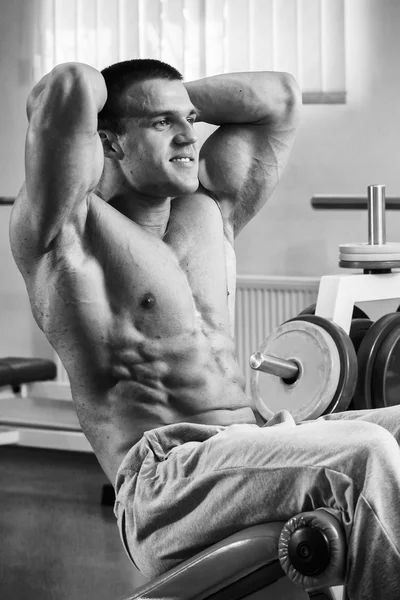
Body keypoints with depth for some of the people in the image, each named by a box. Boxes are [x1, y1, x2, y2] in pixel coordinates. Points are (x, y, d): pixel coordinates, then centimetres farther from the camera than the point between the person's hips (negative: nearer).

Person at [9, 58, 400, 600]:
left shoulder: (211, 214, 23)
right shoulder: (67, 231, 0)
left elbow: (279, 95, 28)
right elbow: (71, 85, -15)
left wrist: (175, 96, 25)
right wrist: (71, 105, 7)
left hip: (250, 450, 8)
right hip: (163, 486, -8)